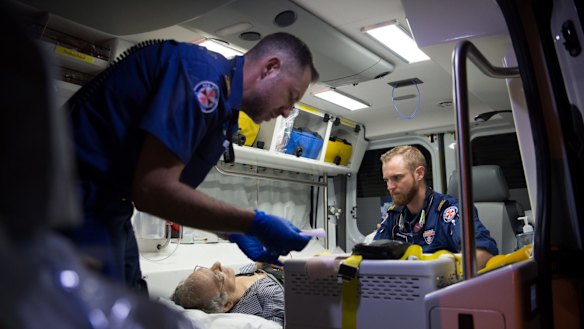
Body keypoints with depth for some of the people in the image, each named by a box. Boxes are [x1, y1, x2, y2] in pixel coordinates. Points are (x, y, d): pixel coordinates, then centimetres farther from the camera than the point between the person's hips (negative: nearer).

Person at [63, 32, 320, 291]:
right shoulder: (203, 73, -21)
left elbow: (174, 189, 16)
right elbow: (152, 190, -28)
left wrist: (236, 234, 9)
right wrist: (256, 224, -21)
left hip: (106, 207, 10)